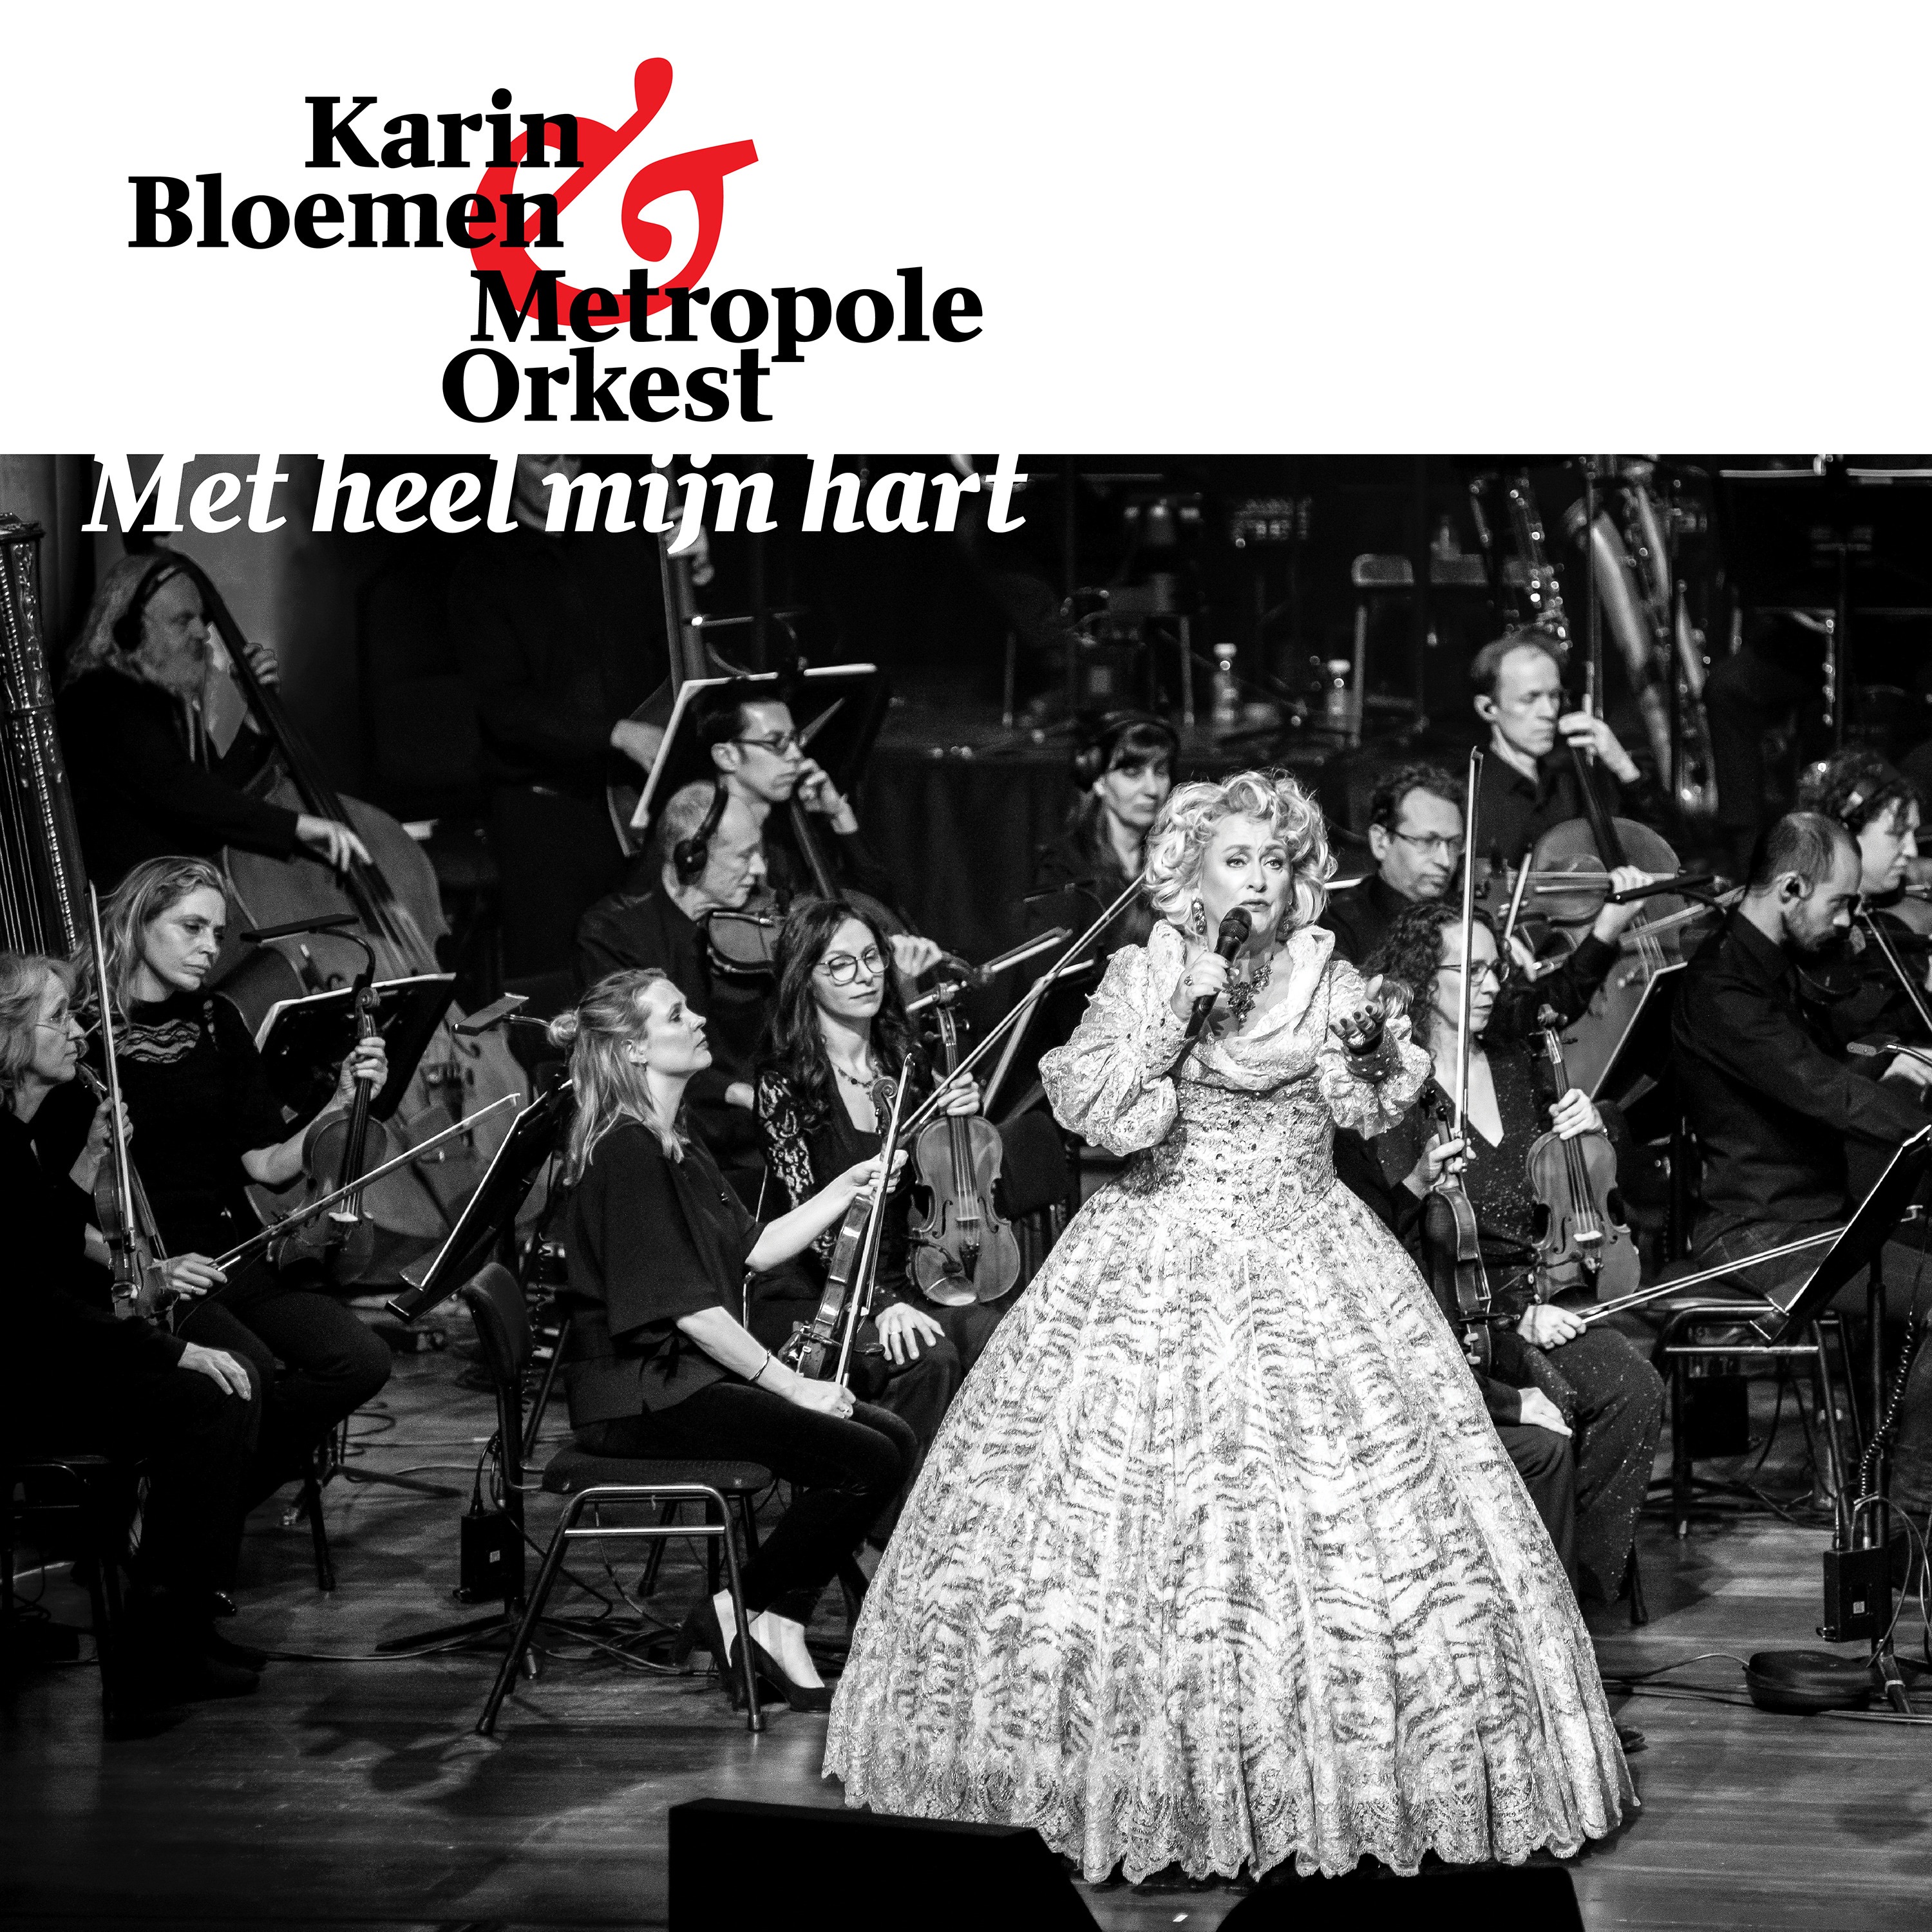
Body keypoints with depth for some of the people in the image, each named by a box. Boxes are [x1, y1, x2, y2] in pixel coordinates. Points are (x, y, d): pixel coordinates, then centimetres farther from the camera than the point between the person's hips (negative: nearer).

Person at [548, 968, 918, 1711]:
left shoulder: (675, 1148, 17)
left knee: (892, 1437, -2)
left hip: (687, 1375, 10)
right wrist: (789, 1386, -15)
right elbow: (687, 1308, -20)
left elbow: (756, 1251, 19)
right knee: (865, 1462, -19)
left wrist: (849, 1187, 10)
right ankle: (745, 1613, -5)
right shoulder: (627, 1154, -16)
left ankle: (776, 1623, 0)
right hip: (641, 1396, -10)